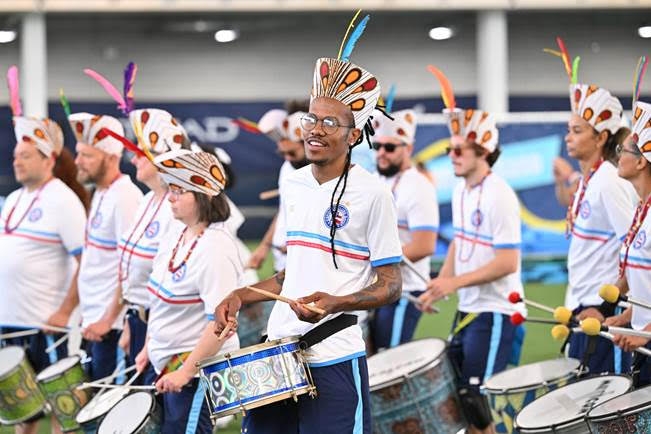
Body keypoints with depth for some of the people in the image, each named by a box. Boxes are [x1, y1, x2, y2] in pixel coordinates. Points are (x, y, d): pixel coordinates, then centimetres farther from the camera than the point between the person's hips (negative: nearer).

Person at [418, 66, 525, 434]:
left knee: (475, 399, -7)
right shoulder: (461, 191, 8)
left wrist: (455, 282, -23)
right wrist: (440, 285, 9)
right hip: (468, 308, 9)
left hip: (494, 313, -9)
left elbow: (508, 263, -23)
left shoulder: (499, 197, -19)